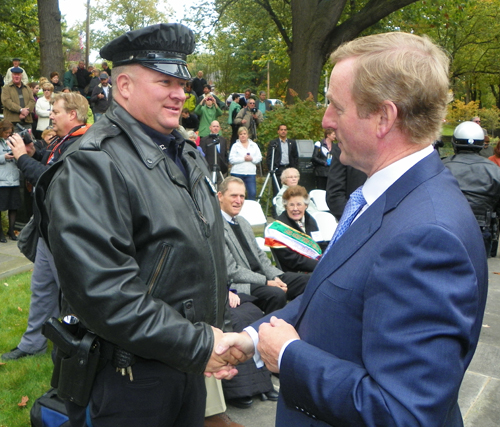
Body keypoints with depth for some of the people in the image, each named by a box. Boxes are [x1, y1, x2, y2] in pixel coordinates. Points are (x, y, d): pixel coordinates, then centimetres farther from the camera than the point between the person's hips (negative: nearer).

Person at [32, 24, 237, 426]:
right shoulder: (93, 166, -19)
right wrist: (197, 344, -23)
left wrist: (216, 329, 10)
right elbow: (102, 291, -28)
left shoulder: (188, 155, 9)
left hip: (189, 363, 8)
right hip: (129, 378, -7)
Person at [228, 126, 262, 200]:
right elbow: (231, 159, -5)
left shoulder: (254, 145, 15)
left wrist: (252, 159, -11)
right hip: (237, 173, -2)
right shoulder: (235, 146, 6)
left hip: (251, 173, 2)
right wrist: (243, 159, -13)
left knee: (253, 193, -7)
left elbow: (259, 158, 8)